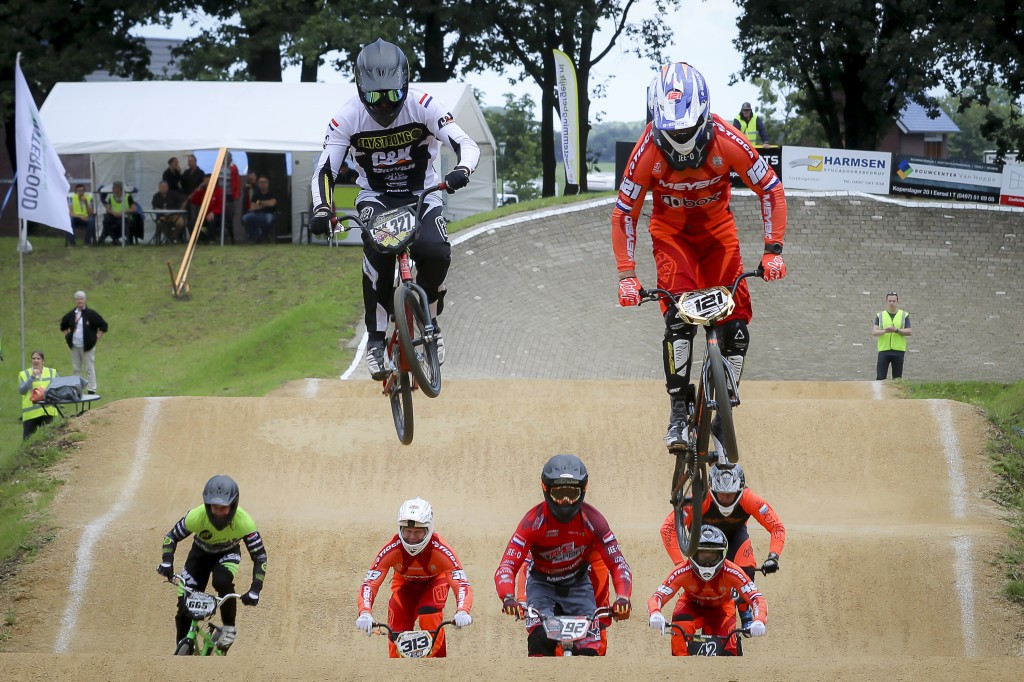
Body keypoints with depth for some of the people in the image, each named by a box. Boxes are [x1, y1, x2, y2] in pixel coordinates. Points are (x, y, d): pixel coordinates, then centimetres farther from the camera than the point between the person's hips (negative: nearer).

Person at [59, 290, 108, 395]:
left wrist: (97, 338, -6)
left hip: (87, 347, -5)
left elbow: (104, 326, -5)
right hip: (74, 346, 5)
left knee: (89, 369, -3)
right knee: (76, 369, 9)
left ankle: (91, 391, 0)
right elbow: (63, 325, 27)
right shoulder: (71, 314, 7)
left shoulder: (91, 314, -7)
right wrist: (67, 336, 17)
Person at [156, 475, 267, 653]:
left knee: (222, 581, -35)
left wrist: (254, 590, -35)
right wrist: (167, 562, -36)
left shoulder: (244, 522, -35)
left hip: (228, 554, -1)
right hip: (200, 553, 1)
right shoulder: (196, 517, -34)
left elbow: (259, 556, -26)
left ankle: (229, 627, -11)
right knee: (184, 606, -8)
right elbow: (171, 537, -18)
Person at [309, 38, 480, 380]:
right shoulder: (347, 118, -15)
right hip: (375, 197, 0)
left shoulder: (423, 106, -18)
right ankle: (375, 338, -24)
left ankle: (430, 322, 1)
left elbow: (466, 144, -25)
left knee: (435, 253, -29)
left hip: (422, 195, 0)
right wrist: (321, 210, -36)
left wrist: (461, 171, -48)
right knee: (378, 250, -33)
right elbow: (325, 169, -16)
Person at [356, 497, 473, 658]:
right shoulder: (391, 549, -34)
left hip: (434, 582, -1)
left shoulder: (440, 550, -37)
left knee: (429, 615, -31)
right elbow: (369, 583, -37)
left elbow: (462, 584, -41)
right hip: (404, 583, 1)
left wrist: (462, 612, -61)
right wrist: (365, 613, -55)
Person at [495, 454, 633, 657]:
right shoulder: (534, 521, -24)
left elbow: (618, 564, -20)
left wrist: (623, 597, -41)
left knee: (588, 651, -13)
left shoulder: (592, 520, -20)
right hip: (542, 585, -2)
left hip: (578, 585, 2)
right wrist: (508, 597, -50)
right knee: (540, 640, -29)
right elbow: (507, 566, -29)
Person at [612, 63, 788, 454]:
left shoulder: (726, 142, -29)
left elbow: (771, 190, -17)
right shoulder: (648, 151, -28)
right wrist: (626, 274, -22)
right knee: (679, 317, -23)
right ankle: (678, 411, -16)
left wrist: (773, 250, -23)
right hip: (671, 232, -1)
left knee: (735, 324, -9)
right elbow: (624, 213, -16)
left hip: (717, 230, 1)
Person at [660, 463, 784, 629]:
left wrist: (773, 557, -43)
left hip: (735, 534, 0)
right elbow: (668, 528, -37)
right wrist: (680, 563, -42)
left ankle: (745, 614, 5)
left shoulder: (749, 500, -37)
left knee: (746, 571, -21)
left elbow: (777, 528, -28)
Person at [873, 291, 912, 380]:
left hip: (898, 351, 0)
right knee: (880, 378, -5)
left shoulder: (904, 315, 8)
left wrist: (896, 330, -15)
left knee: (897, 378, 4)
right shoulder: (880, 315, 8)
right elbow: (874, 332, -1)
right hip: (883, 350, 0)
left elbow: (909, 332, 0)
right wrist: (885, 331, -21)